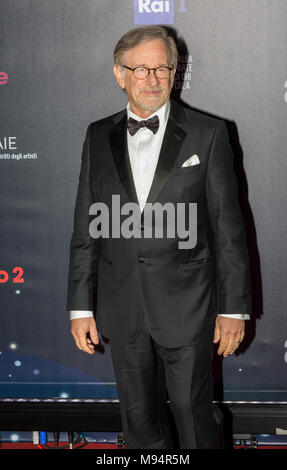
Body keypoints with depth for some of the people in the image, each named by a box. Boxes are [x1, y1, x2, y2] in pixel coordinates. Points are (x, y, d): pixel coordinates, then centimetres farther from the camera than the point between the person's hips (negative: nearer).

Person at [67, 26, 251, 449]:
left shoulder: (208, 133, -3)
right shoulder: (99, 136, 5)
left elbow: (228, 226, -3)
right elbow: (86, 227, 7)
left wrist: (234, 307, -5)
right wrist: (80, 305, 5)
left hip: (186, 307, -3)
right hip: (122, 310, 3)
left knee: (193, 412, 7)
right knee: (139, 418, 15)